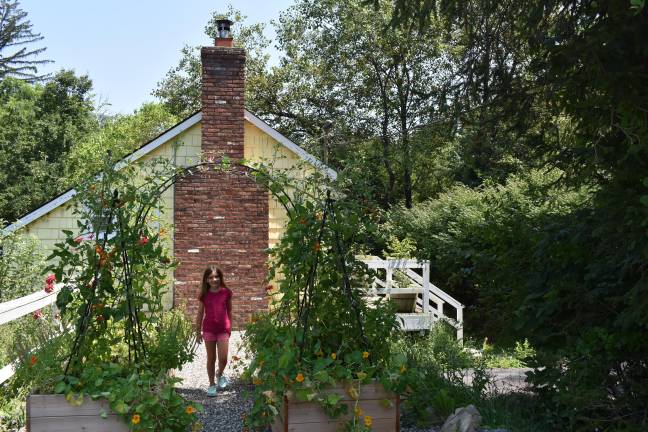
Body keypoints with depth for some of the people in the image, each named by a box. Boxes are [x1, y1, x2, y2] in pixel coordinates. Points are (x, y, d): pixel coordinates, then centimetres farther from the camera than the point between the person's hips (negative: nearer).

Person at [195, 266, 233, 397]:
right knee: (211, 359, 8)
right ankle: (212, 384, 22)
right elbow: (200, 314, 5)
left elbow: (229, 311, 8)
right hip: (208, 330, 1)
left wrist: (230, 327, 11)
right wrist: (198, 332, 6)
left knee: (223, 358, -5)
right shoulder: (204, 295, -2)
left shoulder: (226, 292, -3)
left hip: (223, 329, -1)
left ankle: (220, 375, 27)